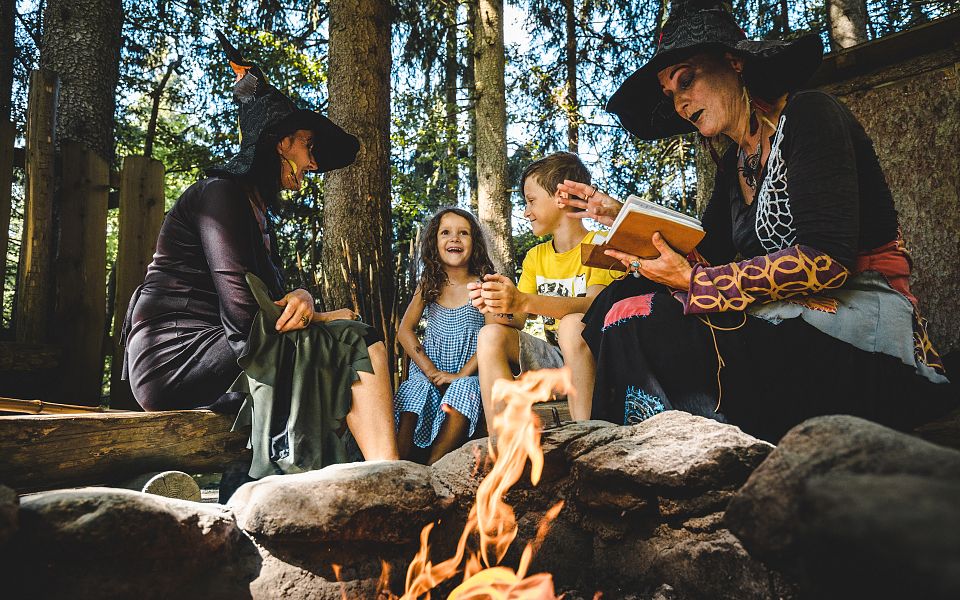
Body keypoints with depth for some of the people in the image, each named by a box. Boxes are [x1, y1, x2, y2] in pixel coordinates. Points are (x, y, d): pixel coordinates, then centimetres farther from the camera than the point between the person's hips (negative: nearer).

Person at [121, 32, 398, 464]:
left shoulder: (259, 213, 21)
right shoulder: (221, 193, -9)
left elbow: (274, 295, 12)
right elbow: (243, 316, -19)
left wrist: (301, 298, -12)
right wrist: (321, 318, -3)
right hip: (176, 355, -9)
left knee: (357, 345, -3)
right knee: (355, 342, -17)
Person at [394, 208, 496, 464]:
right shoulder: (429, 285, 12)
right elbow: (405, 330, 4)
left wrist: (462, 374, -17)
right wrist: (431, 371, -10)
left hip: (469, 373, -2)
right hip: (429, 370, 3)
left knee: (463, 390, -35)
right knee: (411, 393, -29)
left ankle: (431, 468, -35)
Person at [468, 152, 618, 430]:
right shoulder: (535, 257, 15)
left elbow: (596, 304, -24)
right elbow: (518, 322, 5)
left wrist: (524, 301, -38)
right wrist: (498, 308, -20)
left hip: (594, 357, -5)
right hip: (554, 360, 6)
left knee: (572, 324, -34)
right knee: (491, 336, -16)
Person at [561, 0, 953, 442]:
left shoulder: (808, 116, -7)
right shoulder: (733, 165, 17)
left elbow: (828, 260, -19)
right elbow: (705, 256, 12)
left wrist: (695, 283, -19)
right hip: (796, 320, 8)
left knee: (639, 320, -24)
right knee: (622, 298, -3)